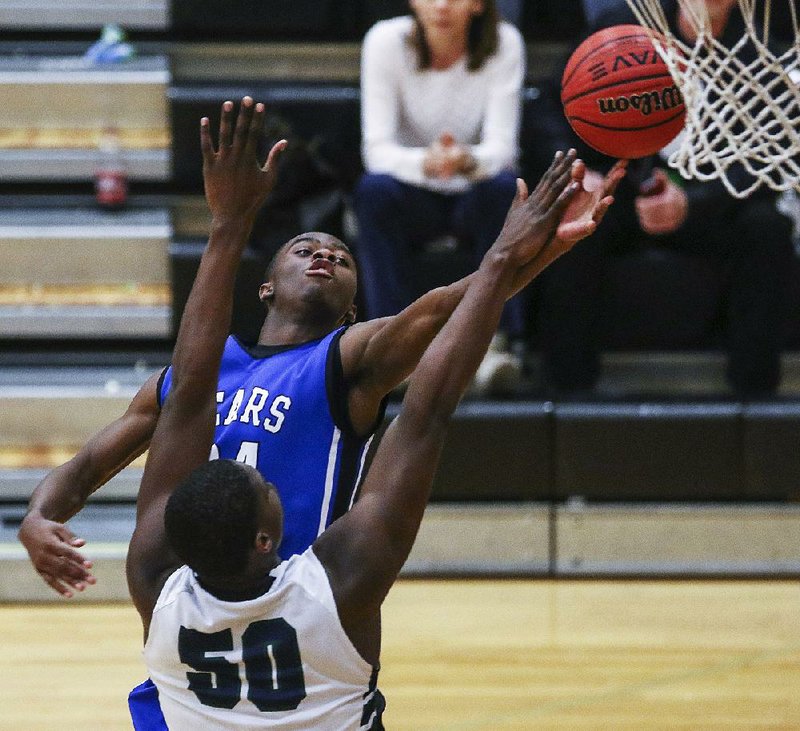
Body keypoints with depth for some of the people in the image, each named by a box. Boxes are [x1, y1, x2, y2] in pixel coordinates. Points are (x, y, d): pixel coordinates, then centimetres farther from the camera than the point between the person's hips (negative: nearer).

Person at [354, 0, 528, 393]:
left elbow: (502, 146, -19)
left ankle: (497, 342, -29)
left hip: (476, 197, 0)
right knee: (374, 190, -32)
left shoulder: (504, 43, -13)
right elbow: (376, 148, -19)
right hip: (415, 197, 0)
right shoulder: (386, 40, -14)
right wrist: (425, 163, -42)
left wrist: (469, 161, -44)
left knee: (504, 187, -33)